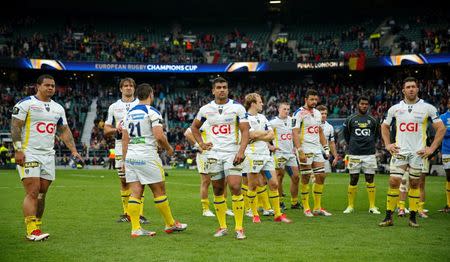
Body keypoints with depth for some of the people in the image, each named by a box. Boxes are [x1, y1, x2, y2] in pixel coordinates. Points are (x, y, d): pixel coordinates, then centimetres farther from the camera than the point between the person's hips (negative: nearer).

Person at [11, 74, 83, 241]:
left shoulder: (58, 108, 15)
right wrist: (18, 150, -16)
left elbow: (64, 131, 20)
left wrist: (73, 150, 9)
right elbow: (15, 127, -7)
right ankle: (32, 231, -13)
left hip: (48, 155, 6)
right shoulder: (26, 103, -4)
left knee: (42, 194, 5)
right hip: (28, 154, -6)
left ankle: (37, 227, 12)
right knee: (32, 192, -13)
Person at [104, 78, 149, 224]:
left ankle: (139, 214, -7)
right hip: (121, 148, 2)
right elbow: (106, 130, 12)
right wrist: (116, 129, -8)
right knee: (124, 181, 5)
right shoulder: (114, 107, 12)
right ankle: (126, 213, 14)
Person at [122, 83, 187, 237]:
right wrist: (168, 149, 1)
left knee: (135, 193, 3)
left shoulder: (129, 113, 12)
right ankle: (170, 224, 16)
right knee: (159, 191, 5)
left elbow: (125, 139, 13)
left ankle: (135, 228, 0)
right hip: (147, 157, -6)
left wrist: (124, 160, 18)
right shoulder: (152, 112, -8)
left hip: (130, 156, 6)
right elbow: (159, 136, -17)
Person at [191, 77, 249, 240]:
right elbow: (194, 127, 23)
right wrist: (201, 143, 10)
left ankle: (239, 228, -7)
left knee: (235, 188, -15)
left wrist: (241, 151, -18)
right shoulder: (206, 109, 6)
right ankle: (222, 227, 16)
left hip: (232, 153, -3)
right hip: (214, 154, 3)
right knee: (218, 191, 6)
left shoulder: (237, 107, -2)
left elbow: (245, 131, -6)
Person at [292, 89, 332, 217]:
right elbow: (295, 133, -15)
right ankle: (306, 208, 6)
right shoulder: (299, 113, -8)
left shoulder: (317, 113, 15)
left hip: (317, 149, 7)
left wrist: (326, 148, 14)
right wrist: (299, 151, -22)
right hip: (305, 149, -7)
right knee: (306, 178, -2)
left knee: (321, 176, 3)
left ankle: (317, 208, 10)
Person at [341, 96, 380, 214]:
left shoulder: (372, 120, 7)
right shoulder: (350, 119, 2)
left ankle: (372, 206, 6)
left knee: (370, 180, 1)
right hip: (354, 154, -1)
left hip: (369, 154, 1)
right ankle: (350, 206, 9)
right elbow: (346, 134, 15)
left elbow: (377, 134, 21)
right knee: (353, 180, 1)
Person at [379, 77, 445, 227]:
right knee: (394, 182, -6)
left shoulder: (427, 108, -1)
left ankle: (413, 217, 14)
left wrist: (432, 148, -5)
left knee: (414, 184, 5)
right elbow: (384, 126, 20)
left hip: (418, 152, -1)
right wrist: (387, 144, 8)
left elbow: (441, 129, 1)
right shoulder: (395, 109, 6)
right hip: (399, 151, 1)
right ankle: (389, 217, 0)